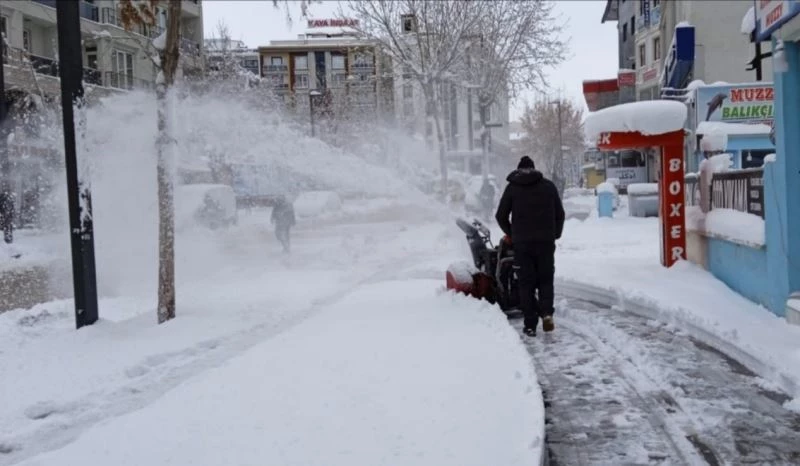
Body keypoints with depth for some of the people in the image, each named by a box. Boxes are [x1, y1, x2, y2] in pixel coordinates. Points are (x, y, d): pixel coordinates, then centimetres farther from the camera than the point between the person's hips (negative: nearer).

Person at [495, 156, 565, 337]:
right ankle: (547, 313, -11)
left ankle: (530, 325, 2)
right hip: (546, 242, 1)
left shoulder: (512, 188, 4)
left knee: (526, 283, 5)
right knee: (546, 280, 11)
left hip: (522, 243, -1)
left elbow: (501, 216, 5)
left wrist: (511, 234, 20)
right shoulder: (548, 186, 7)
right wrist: (555, 234, 19)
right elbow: (560, 214, 7)